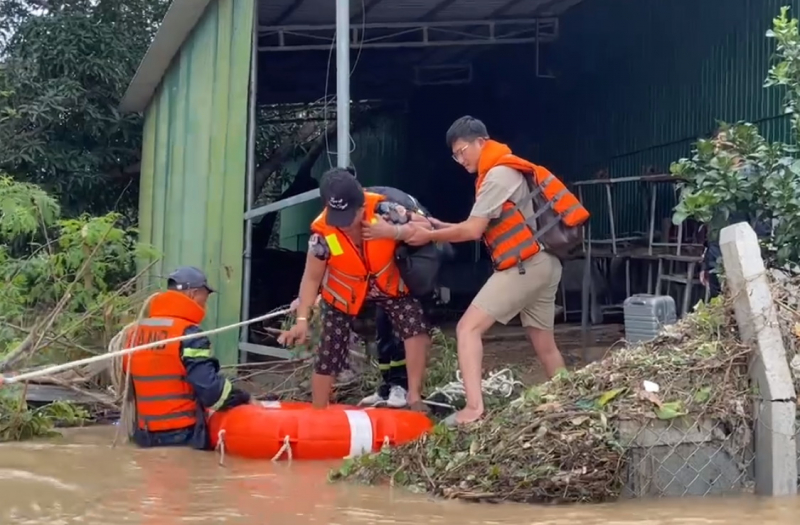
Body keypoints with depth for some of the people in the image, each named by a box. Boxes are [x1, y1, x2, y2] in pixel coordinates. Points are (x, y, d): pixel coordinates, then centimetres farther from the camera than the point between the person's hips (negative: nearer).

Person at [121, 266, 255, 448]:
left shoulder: (135, 332, 10)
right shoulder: (188, 334, -15)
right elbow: (210, 386, -22)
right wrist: (245, 399, -6)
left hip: (145, 435, 8)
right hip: (183, 435, -8)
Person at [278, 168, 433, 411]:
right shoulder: (323, 231, -29)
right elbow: (312, 278, -19)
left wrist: (393, 232, -40)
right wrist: (302, 320, -25)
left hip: (389, 284, 1)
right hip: (344, 293, 0)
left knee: (416, 327, -22)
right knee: (329, 354, -2)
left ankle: (414, 397, -8)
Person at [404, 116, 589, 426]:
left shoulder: (498, 174, -11)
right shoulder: (504, 172, 19)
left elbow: (473, 231, -13)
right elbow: (483, 228, 17)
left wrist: (429, 236, -3)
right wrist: (441, 226, 9)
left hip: (525, 266, -10)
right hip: (542, 264, 10)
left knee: (468, 328, -11)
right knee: (544, 345, 15)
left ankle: (474, 408, -21)